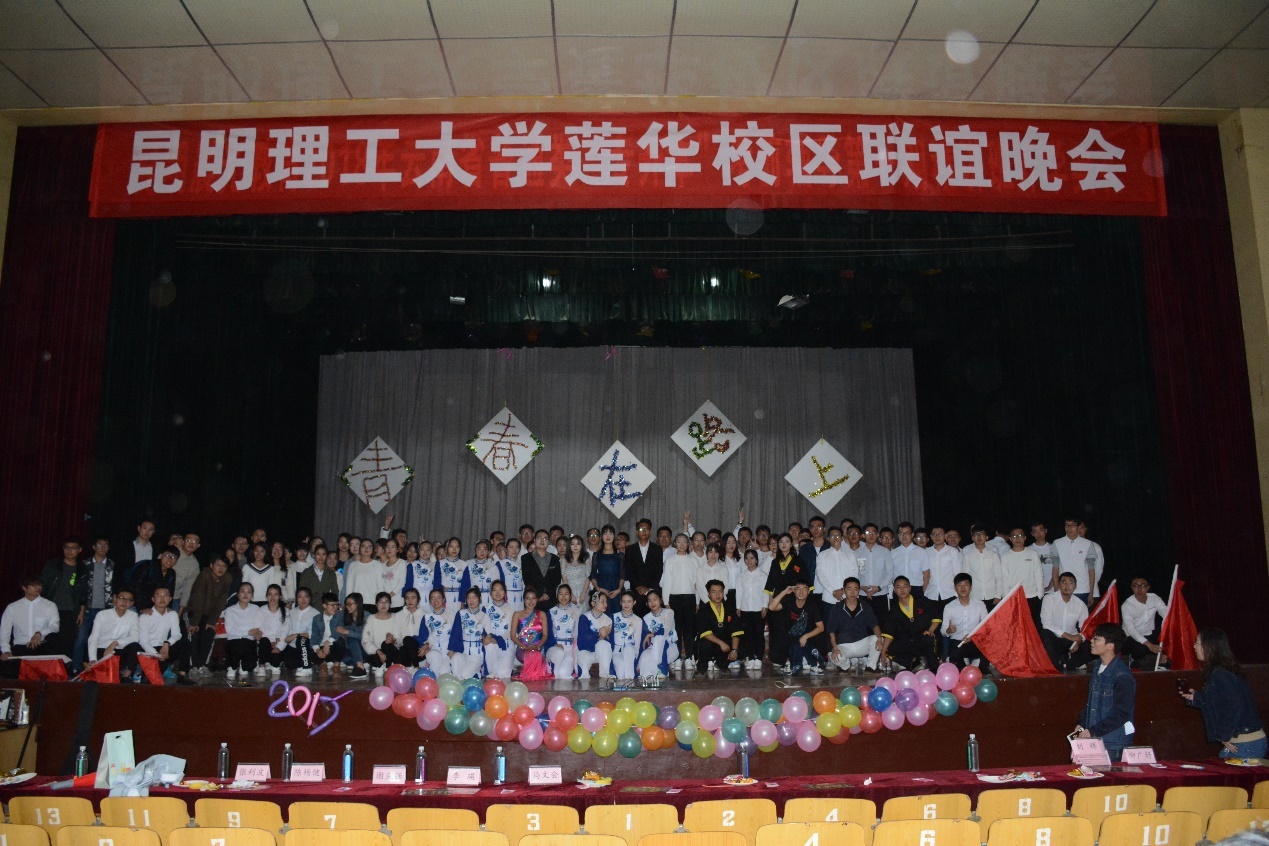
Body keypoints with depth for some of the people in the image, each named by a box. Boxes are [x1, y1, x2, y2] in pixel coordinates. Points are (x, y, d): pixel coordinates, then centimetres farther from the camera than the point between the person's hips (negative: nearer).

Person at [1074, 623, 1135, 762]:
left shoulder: (1122, 676, -17)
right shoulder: (1098, 668, 9)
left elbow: (1122, 714, -18)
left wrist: (1093, 731, -19)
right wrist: (1082, 724, 7)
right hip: (1093, 740, 7)